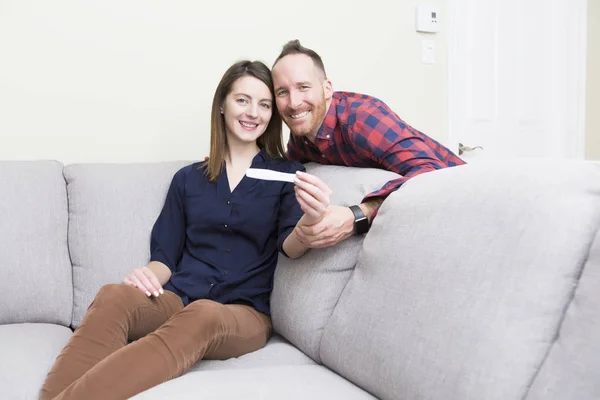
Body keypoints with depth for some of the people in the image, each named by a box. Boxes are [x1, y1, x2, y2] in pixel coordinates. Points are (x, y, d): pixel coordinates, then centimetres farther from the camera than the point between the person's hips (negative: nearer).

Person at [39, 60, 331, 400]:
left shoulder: (286, 174, 9)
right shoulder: (188, 178, 16)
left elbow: (290, 247, -5)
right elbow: (166, 255, 15)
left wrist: (309, 221, -30)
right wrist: (149, 274, -10)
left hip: (246, 312, -2)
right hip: (180, 298, 3)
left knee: (202, 315, -39)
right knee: (114, 296, -32)